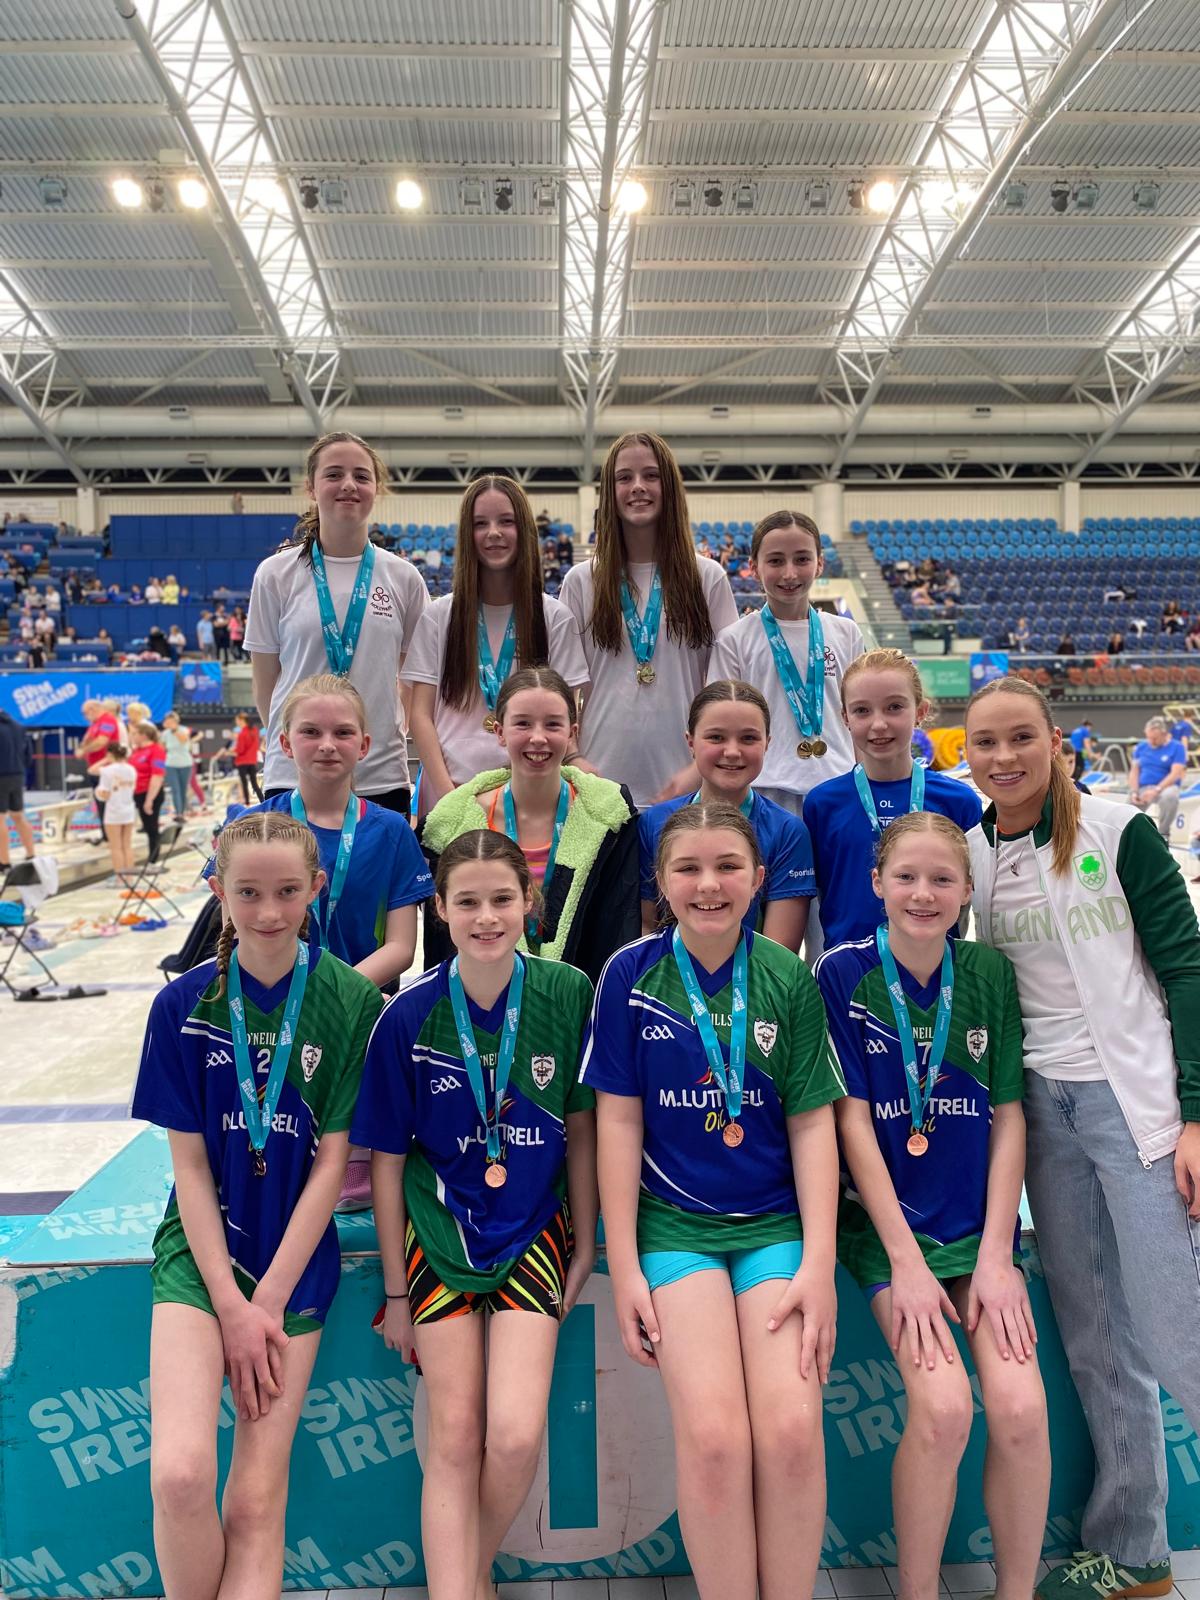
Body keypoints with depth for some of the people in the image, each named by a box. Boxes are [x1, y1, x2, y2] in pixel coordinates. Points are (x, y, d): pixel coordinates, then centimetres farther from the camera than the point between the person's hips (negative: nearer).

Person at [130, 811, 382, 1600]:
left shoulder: (352, 1001, -9)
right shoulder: (185, 1004, -5)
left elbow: (332, 1160, -6)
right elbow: (190, 1165, -3)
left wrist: (268, 1302, -8)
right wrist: (230, 1306, -8)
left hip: (297, 1254, 0)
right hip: (202, 1246, 0)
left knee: (255, 1500, -1)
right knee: (180, 1473, -15)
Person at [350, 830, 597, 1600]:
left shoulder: (569, 994, -10)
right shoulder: (408, 1017, -11)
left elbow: (580, 1126, 1)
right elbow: (387, 1159, -2)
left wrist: (586, 1246, 5)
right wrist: (395, 1290, 3)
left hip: (534, 1232, 0)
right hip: (440, 1233, 0)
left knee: (517, 1435, -9)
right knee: (455, 1441, 0)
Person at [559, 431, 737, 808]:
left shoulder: (707, 578, 5)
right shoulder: (581, 581, 7)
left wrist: (700, 769, -7)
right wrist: (575, 762, -6)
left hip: (683, 781, 0)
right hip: (601, 778, 1)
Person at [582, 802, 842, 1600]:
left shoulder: (789, 978, -2)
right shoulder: (632, 973, -4)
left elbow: (812, 1122, 0)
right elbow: (619, 1121, -2)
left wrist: (819, 1264, -6)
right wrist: (623, 1267, -3)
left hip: (775, 1220, 1)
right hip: (674, 1222, -1)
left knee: (793, 1431, -14)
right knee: (713, 1435, -16)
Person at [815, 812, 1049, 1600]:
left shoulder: (990, 972, 0)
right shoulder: (844, 972, -9)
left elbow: (1008, 1117, 1)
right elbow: (852, 1121, -9)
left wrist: (995, 1255, -6)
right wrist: (906, 1262, -11)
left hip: (980, 1221, 3)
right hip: (888, 1219, -3)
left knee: (1021, 1409, -13)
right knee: (943, 1408, -17)